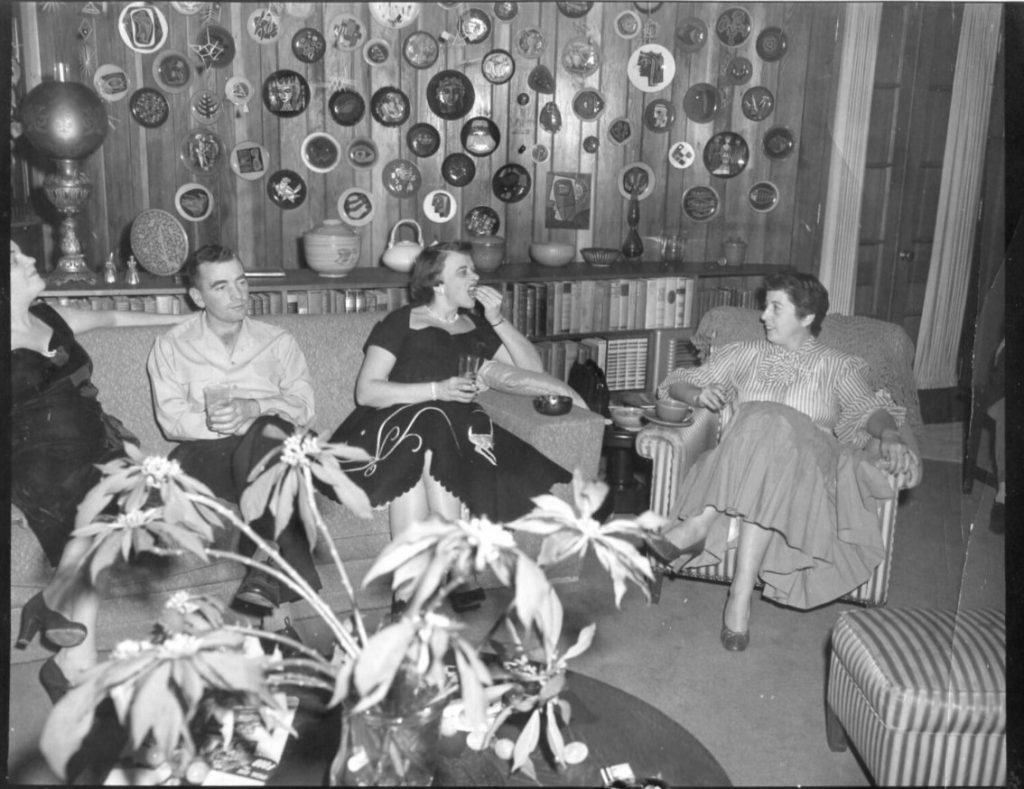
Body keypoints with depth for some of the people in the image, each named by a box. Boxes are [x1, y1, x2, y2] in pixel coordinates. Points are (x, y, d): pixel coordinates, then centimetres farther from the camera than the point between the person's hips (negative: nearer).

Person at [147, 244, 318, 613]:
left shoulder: (277, 341, 20)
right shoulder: (172, 346, 17)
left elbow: (303, 406, 7)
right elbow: (172, 420, 3)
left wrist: (252, 409, -13)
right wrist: (214, 420, -17)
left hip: (269, 442, 0)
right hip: (207, 454, 0)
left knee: (265, 432, -36)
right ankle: (293, 569, -37)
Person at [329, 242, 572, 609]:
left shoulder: (475, 325, 22)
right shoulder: (401, 322, 8)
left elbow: (533, 369, 17)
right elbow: (367, 391, -2)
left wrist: (497, 320, 6)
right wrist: (435, 390, -12)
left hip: (456, 428, 3)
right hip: (397, 422, -2)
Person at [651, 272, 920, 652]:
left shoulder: (836, 365, 17)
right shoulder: (744, 354, 22)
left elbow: (872, 408, -1)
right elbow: (677, 383, 20)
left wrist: (889, 436, -24)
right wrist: (699, 394, -4)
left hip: (809, 465, -1)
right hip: (739, 458, 1)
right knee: (764, 420, -34)